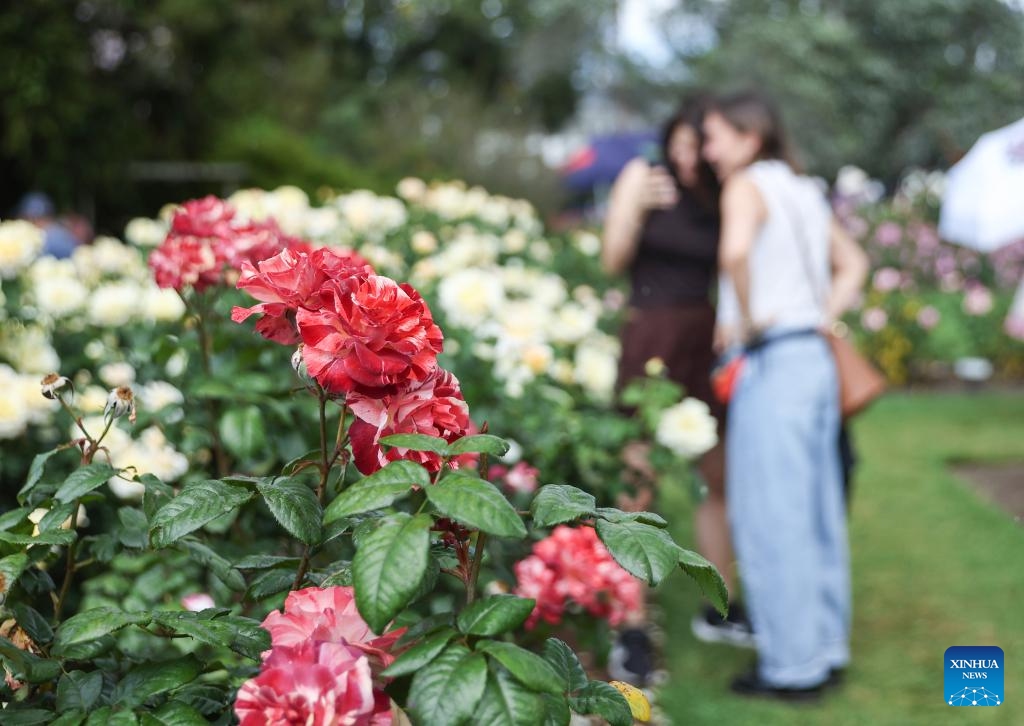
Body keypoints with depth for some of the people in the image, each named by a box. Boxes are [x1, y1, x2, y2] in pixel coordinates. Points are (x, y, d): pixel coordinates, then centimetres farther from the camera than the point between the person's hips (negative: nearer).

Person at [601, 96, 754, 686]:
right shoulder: (643, 176, -1)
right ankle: (632, 631, -4)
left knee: (722, 479, 12)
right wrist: (638, 206, -19)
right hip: (651, 340, -4)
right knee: (640, 485, -8)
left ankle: (719, 610, 27)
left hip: (707, 343, 4)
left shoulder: (724, 199, 6)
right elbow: (613, 261, -5)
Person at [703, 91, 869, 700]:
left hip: (771, 366, -9)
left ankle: (792, 666, 5)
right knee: (817, 515, 14)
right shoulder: (804, 192, 17)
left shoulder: (749, 185, -8)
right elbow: (854, 265, 27)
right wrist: (821, 320, 17)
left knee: (771, 519, -1)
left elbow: (735, 250, -29)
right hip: (816, 359, 9)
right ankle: (827, 649, 22)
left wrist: (748, 319, -17)